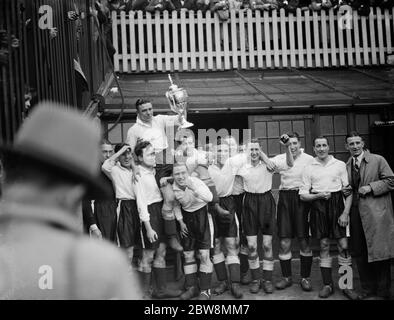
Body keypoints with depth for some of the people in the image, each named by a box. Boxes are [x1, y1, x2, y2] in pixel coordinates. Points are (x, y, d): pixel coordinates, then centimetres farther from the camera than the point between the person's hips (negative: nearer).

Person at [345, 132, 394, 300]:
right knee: (359, 253, 8)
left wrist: (370, 187, -14)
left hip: (376, 213, -5)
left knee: (379, 252, -2)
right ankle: (367, 289, 21)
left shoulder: (378, 160, -1)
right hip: (356, 213, 5)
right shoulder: (346, 166, 13)